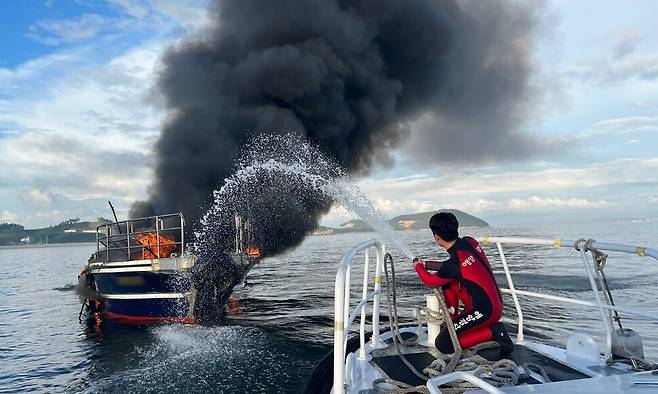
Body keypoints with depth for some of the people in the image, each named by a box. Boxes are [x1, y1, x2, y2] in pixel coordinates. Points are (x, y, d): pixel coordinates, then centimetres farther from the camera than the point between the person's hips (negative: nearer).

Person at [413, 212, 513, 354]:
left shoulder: (454, 262, -24)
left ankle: (493, 332, -5)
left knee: (443, 345, -5)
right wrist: (428, 264, 21)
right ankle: (451, 319, 19)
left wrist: (419, 266, 16)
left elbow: (430, 281, -3)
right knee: (448, 280, 13)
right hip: (496, 303, 9)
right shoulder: (469, 241, -2)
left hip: (486, 311, -9)